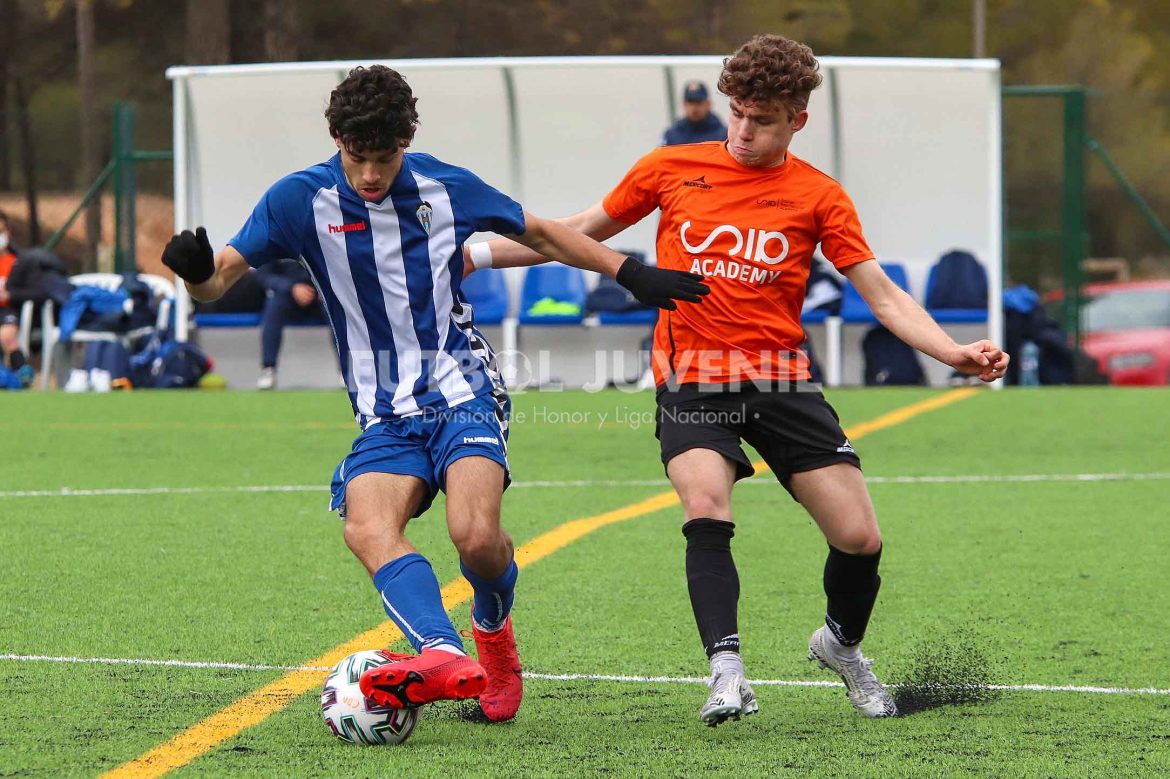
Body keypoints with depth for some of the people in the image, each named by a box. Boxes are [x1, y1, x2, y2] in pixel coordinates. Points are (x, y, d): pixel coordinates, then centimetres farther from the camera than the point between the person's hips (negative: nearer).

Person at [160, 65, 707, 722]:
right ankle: (445, 657, -49)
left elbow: (540, 234, 17)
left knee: (476, 536, -26)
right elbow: (219, 281, -8)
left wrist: (631, 273, 12)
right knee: (368, 527, -30)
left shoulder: (446, 188, 1)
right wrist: (196, 270, -32)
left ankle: (494, 632, 7)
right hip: (386, 415, 1)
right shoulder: (302, 200, -3)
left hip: (464, 391, -1)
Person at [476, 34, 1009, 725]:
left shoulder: (818, 196, 3)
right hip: (692, 381, -1)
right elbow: (581, 234, 17)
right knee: (707, 513, -28)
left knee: (860, 538, -5)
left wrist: (953, 352, -15)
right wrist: (480, 253, 12)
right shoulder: (671, 169, 5)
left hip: (782, 381, 1)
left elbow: (885, 298, 0)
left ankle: (844, 646, 25)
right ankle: (727, 673, -27)